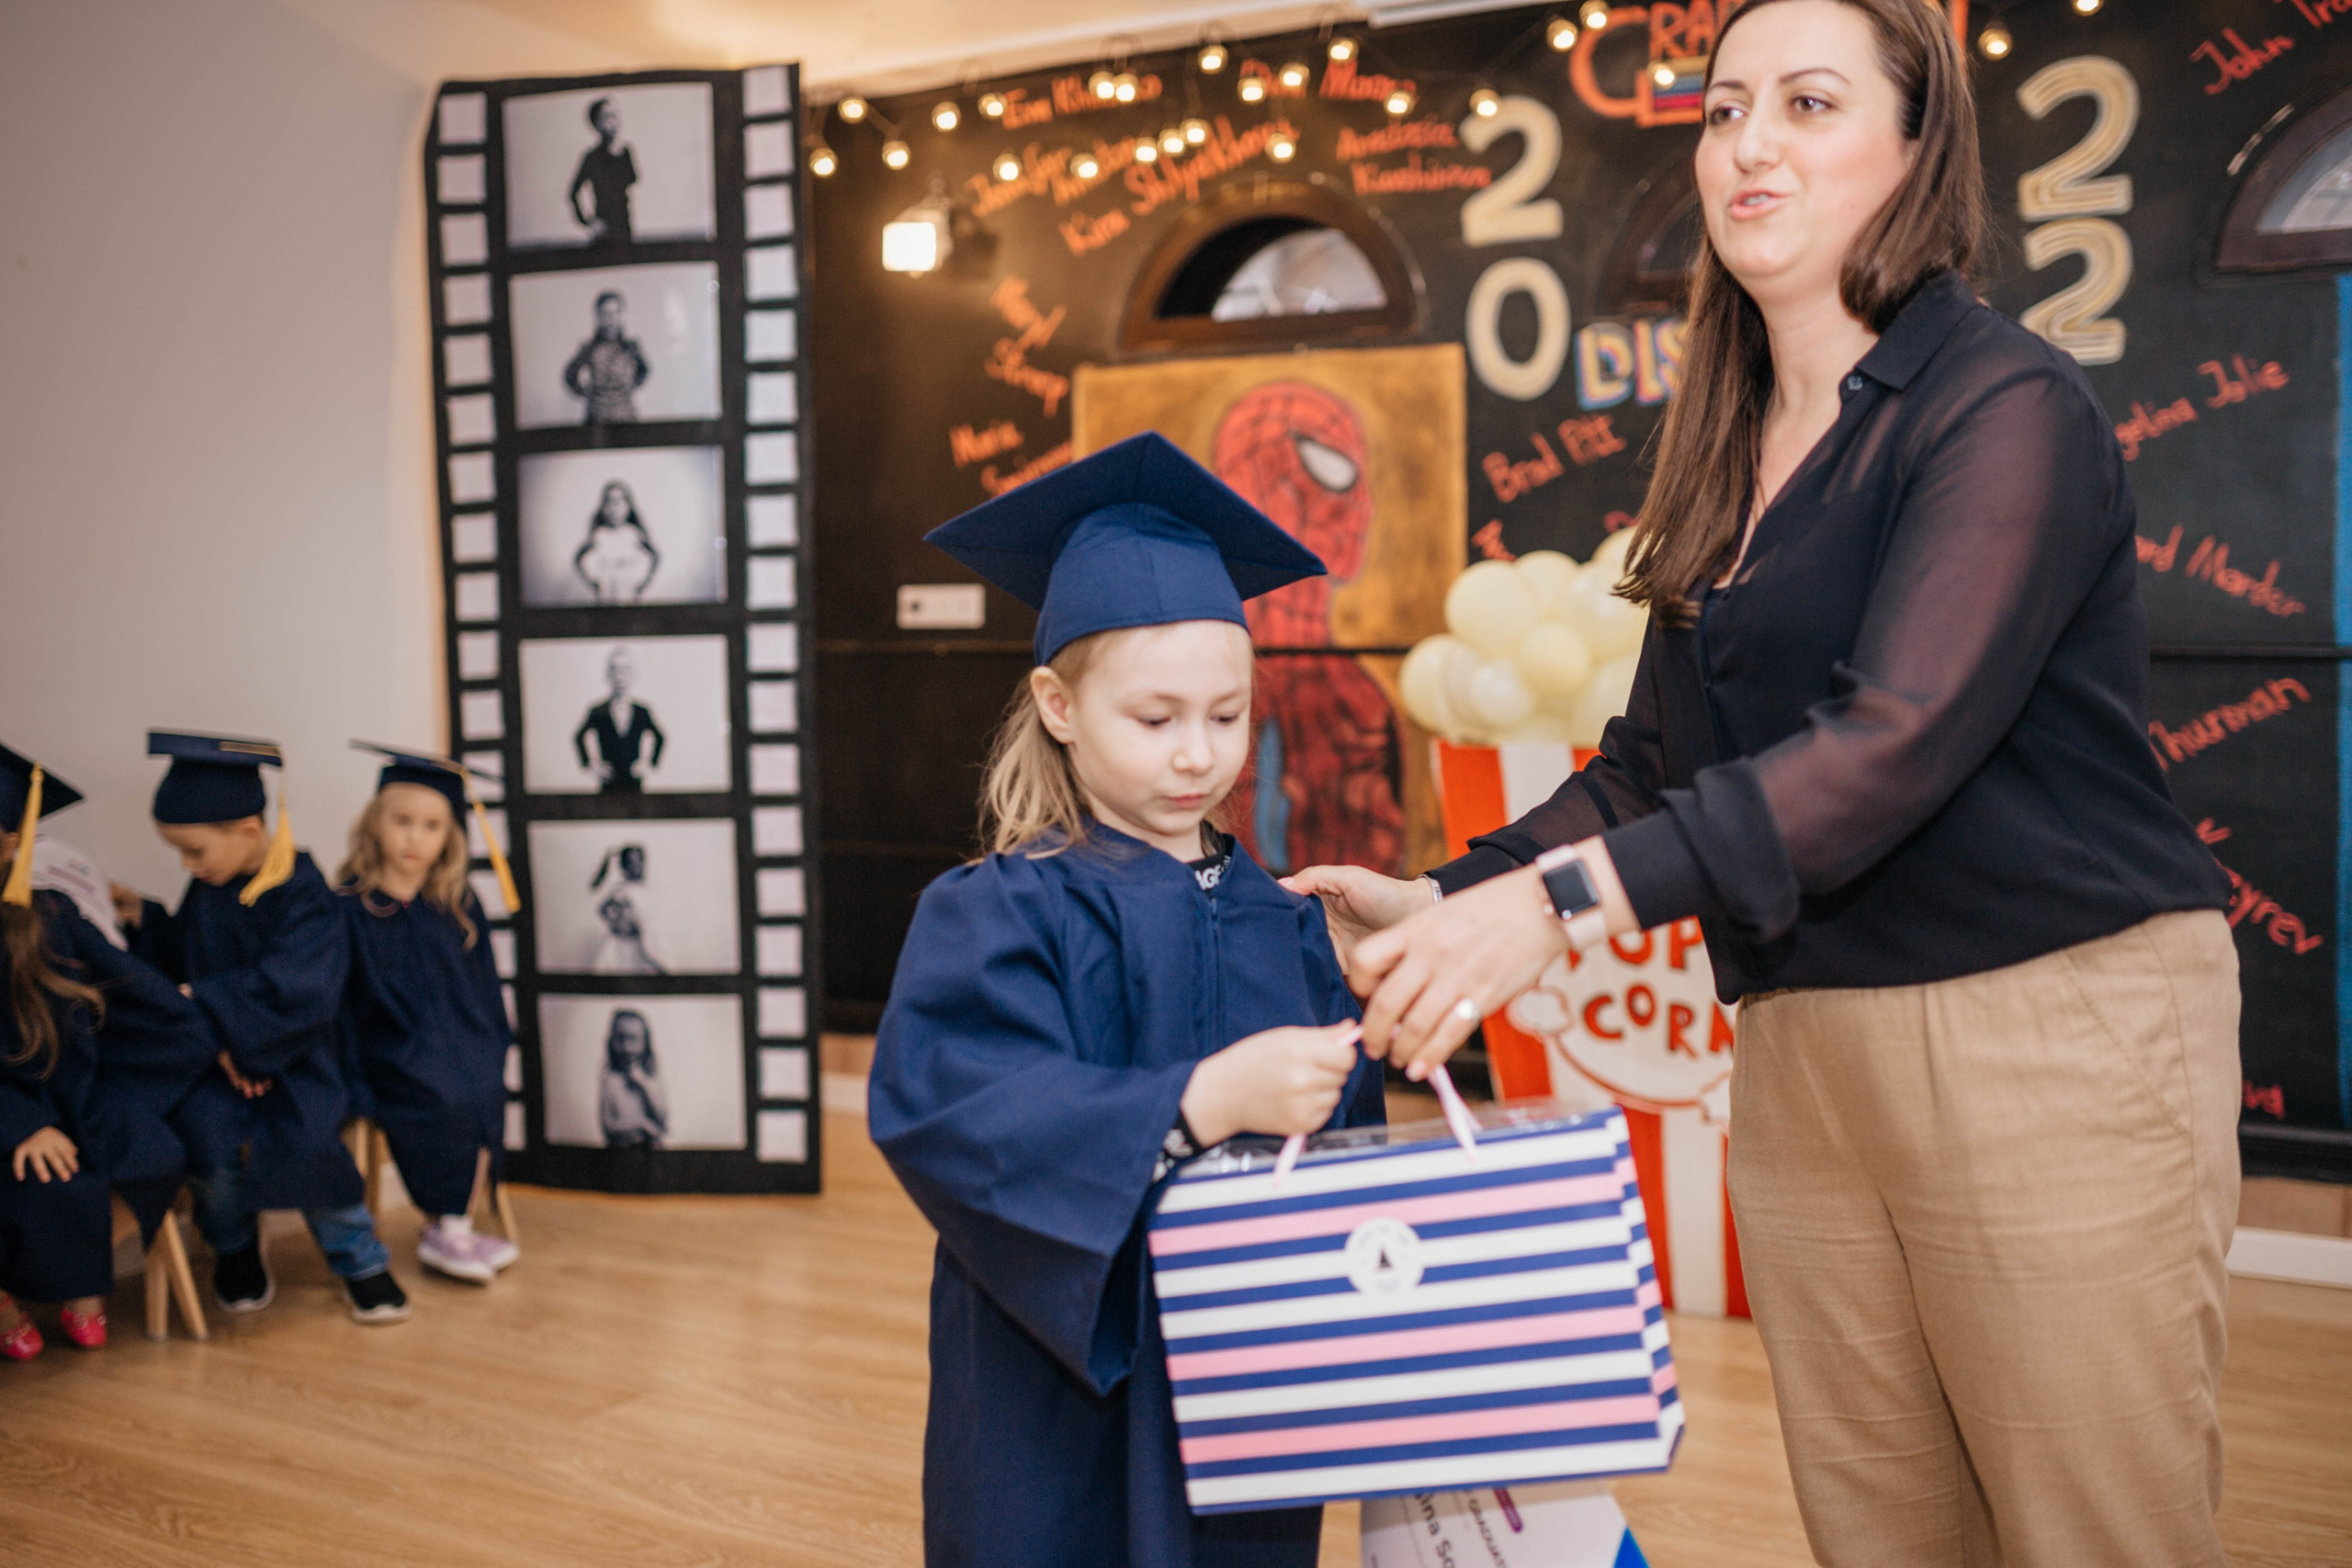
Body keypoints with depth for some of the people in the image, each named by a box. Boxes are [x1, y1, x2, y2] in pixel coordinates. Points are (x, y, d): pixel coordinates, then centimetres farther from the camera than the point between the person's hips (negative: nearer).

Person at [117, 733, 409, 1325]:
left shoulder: (301, 894, -14)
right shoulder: (207, 890, 7)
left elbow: (289, 991, -24)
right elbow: (181, 964, 21)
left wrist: (205, 1004, -19)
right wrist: (146, 919, 8)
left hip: (290, 1056, -4)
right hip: (219, 1053, 4)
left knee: (304, 1141, -30)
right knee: (209, 1132, -26)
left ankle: (358, 1259, -4)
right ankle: (234, 1250, 3)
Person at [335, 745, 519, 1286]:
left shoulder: (460, 907, 9)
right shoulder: (348, 907, -3)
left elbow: (483, 984, 14)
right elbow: (338, 1000, -4)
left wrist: (490, 1047, 3)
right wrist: (355, 1079, -10)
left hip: (459, 1044, 4)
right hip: (391, 1053, -3)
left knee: (485, 1095, -25)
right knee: (438, 1101, -29)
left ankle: (452, 1229, -14)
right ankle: (449, 1228, -12)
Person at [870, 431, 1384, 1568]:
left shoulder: (1280, 919, 6)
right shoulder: (998, 915, -11)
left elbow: (1347, 1133, 8)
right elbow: (951, 1109, -26)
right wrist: (1200, 1102, -34)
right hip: (1071, 1408, -5)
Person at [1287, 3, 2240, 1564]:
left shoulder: (2006, 406, -10)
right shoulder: (1731, 454, 12)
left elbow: (1896, 737, -23)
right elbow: (1659, 760, 15)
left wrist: (1564, 899, -31)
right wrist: (1448, 899, 4)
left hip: (2053, 1045, -6)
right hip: (1801, 1059, 7)